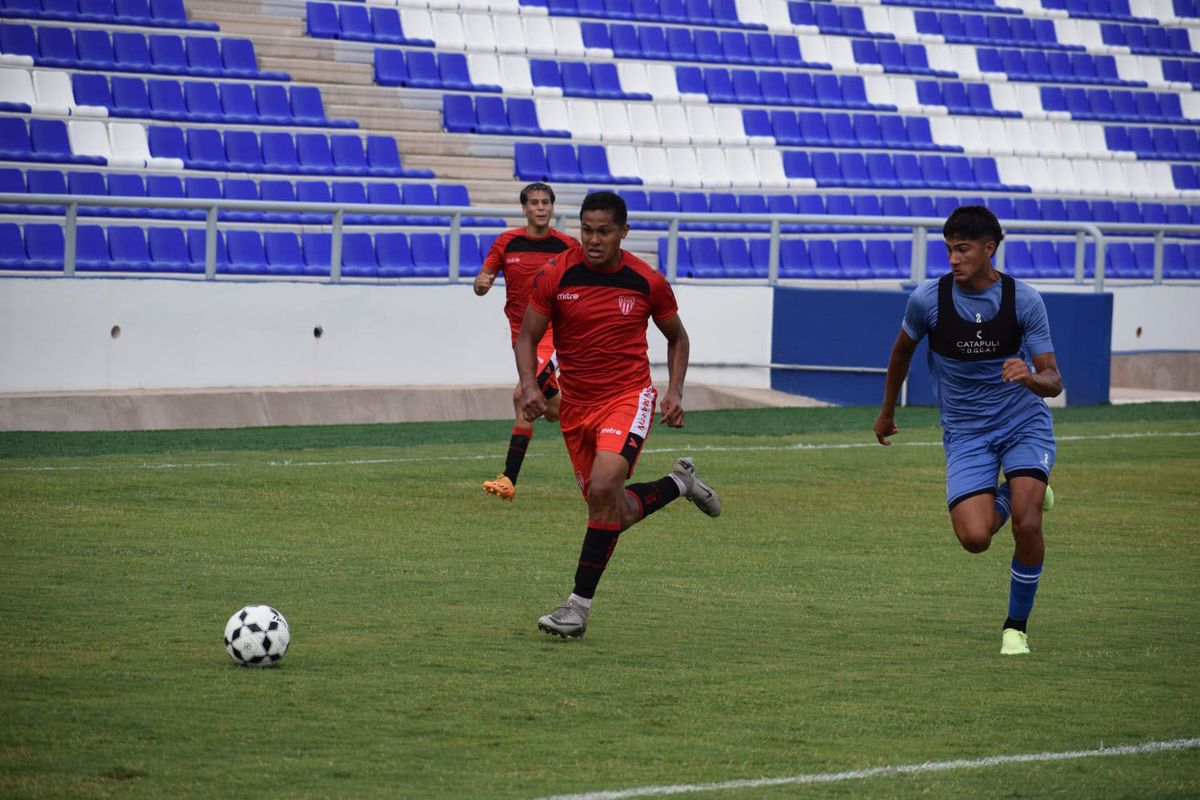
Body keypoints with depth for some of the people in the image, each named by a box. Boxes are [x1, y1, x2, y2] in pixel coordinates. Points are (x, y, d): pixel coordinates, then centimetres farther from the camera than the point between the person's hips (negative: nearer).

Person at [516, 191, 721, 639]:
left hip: (628, 398, -3)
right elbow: (528, 337, 2)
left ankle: (580, 605, -20)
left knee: (602, 488, -27)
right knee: (616, 516, 8)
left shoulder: (647, 283, -6)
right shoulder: (555, 276, -7)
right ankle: (679, 483, 40)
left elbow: (677, 337, 11)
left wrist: (675, 392, -1)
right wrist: (529, 385, -15)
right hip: (575, 406, 3)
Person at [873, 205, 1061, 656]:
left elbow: (1053, 381, -9)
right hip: (965, 433, 1)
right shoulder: (928, 299, -10)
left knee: (1027, 523, -22)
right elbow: (902, 351, 12)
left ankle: (1017, 626, 3)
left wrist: (1031, 378, -33)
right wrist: (887, 411, 22)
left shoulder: (1024, 300, -11)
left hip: (1024, 421, -1)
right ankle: (1017, 496, 21)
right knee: (974, 538, -18)